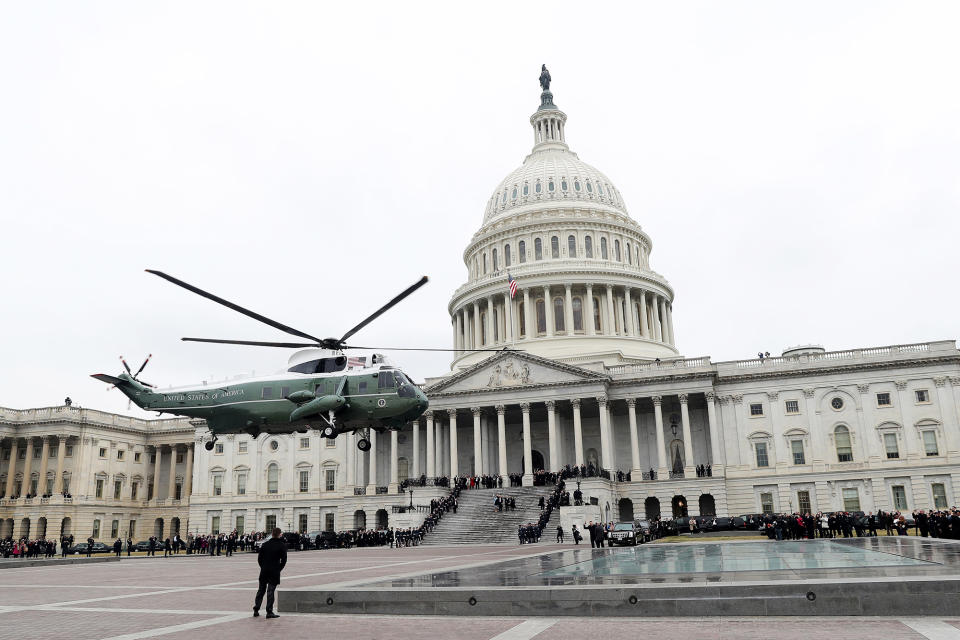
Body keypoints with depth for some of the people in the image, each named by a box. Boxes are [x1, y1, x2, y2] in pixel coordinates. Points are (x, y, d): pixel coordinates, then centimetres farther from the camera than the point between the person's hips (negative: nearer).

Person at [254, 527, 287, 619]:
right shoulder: (282, 545, -6)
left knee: (261, 590, 14)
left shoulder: (264, 544, 4)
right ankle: (269, 612, -1)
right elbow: (284, 559, -8)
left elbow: (259, 558, 5)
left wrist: (263, 567, 13)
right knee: (270, 591, -1)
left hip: (264, 571, 3)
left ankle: (256, 610, 16)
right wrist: (279, 569, 3)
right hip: (274, 571, -3)